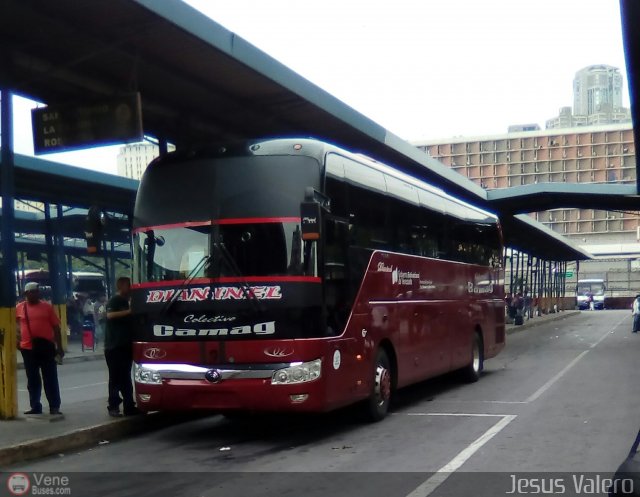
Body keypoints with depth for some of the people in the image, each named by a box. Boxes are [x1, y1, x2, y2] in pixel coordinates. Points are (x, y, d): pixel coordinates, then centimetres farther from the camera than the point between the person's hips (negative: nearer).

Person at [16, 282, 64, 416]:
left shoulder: (47, 306, 2)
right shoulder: (19, 308, 4)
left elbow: (56, 327, 2)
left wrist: (59, 346, -1)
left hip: (46, 348, -1)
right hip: (28, 349, 2)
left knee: (51, 379, 0)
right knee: (32, 380, 10)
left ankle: (54, 407, 4)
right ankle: (35, 406, 20)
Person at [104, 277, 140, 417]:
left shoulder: (125, 302, 20)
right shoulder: (114, 301, -7)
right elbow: (110, 315, -27)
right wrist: (129, 311, -30)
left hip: (125, 346, 9)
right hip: (114, 347, -9)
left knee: (125, 378, 10)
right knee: (116, 378, -5)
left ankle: (129, 406, 13)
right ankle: (113, 406, 0)